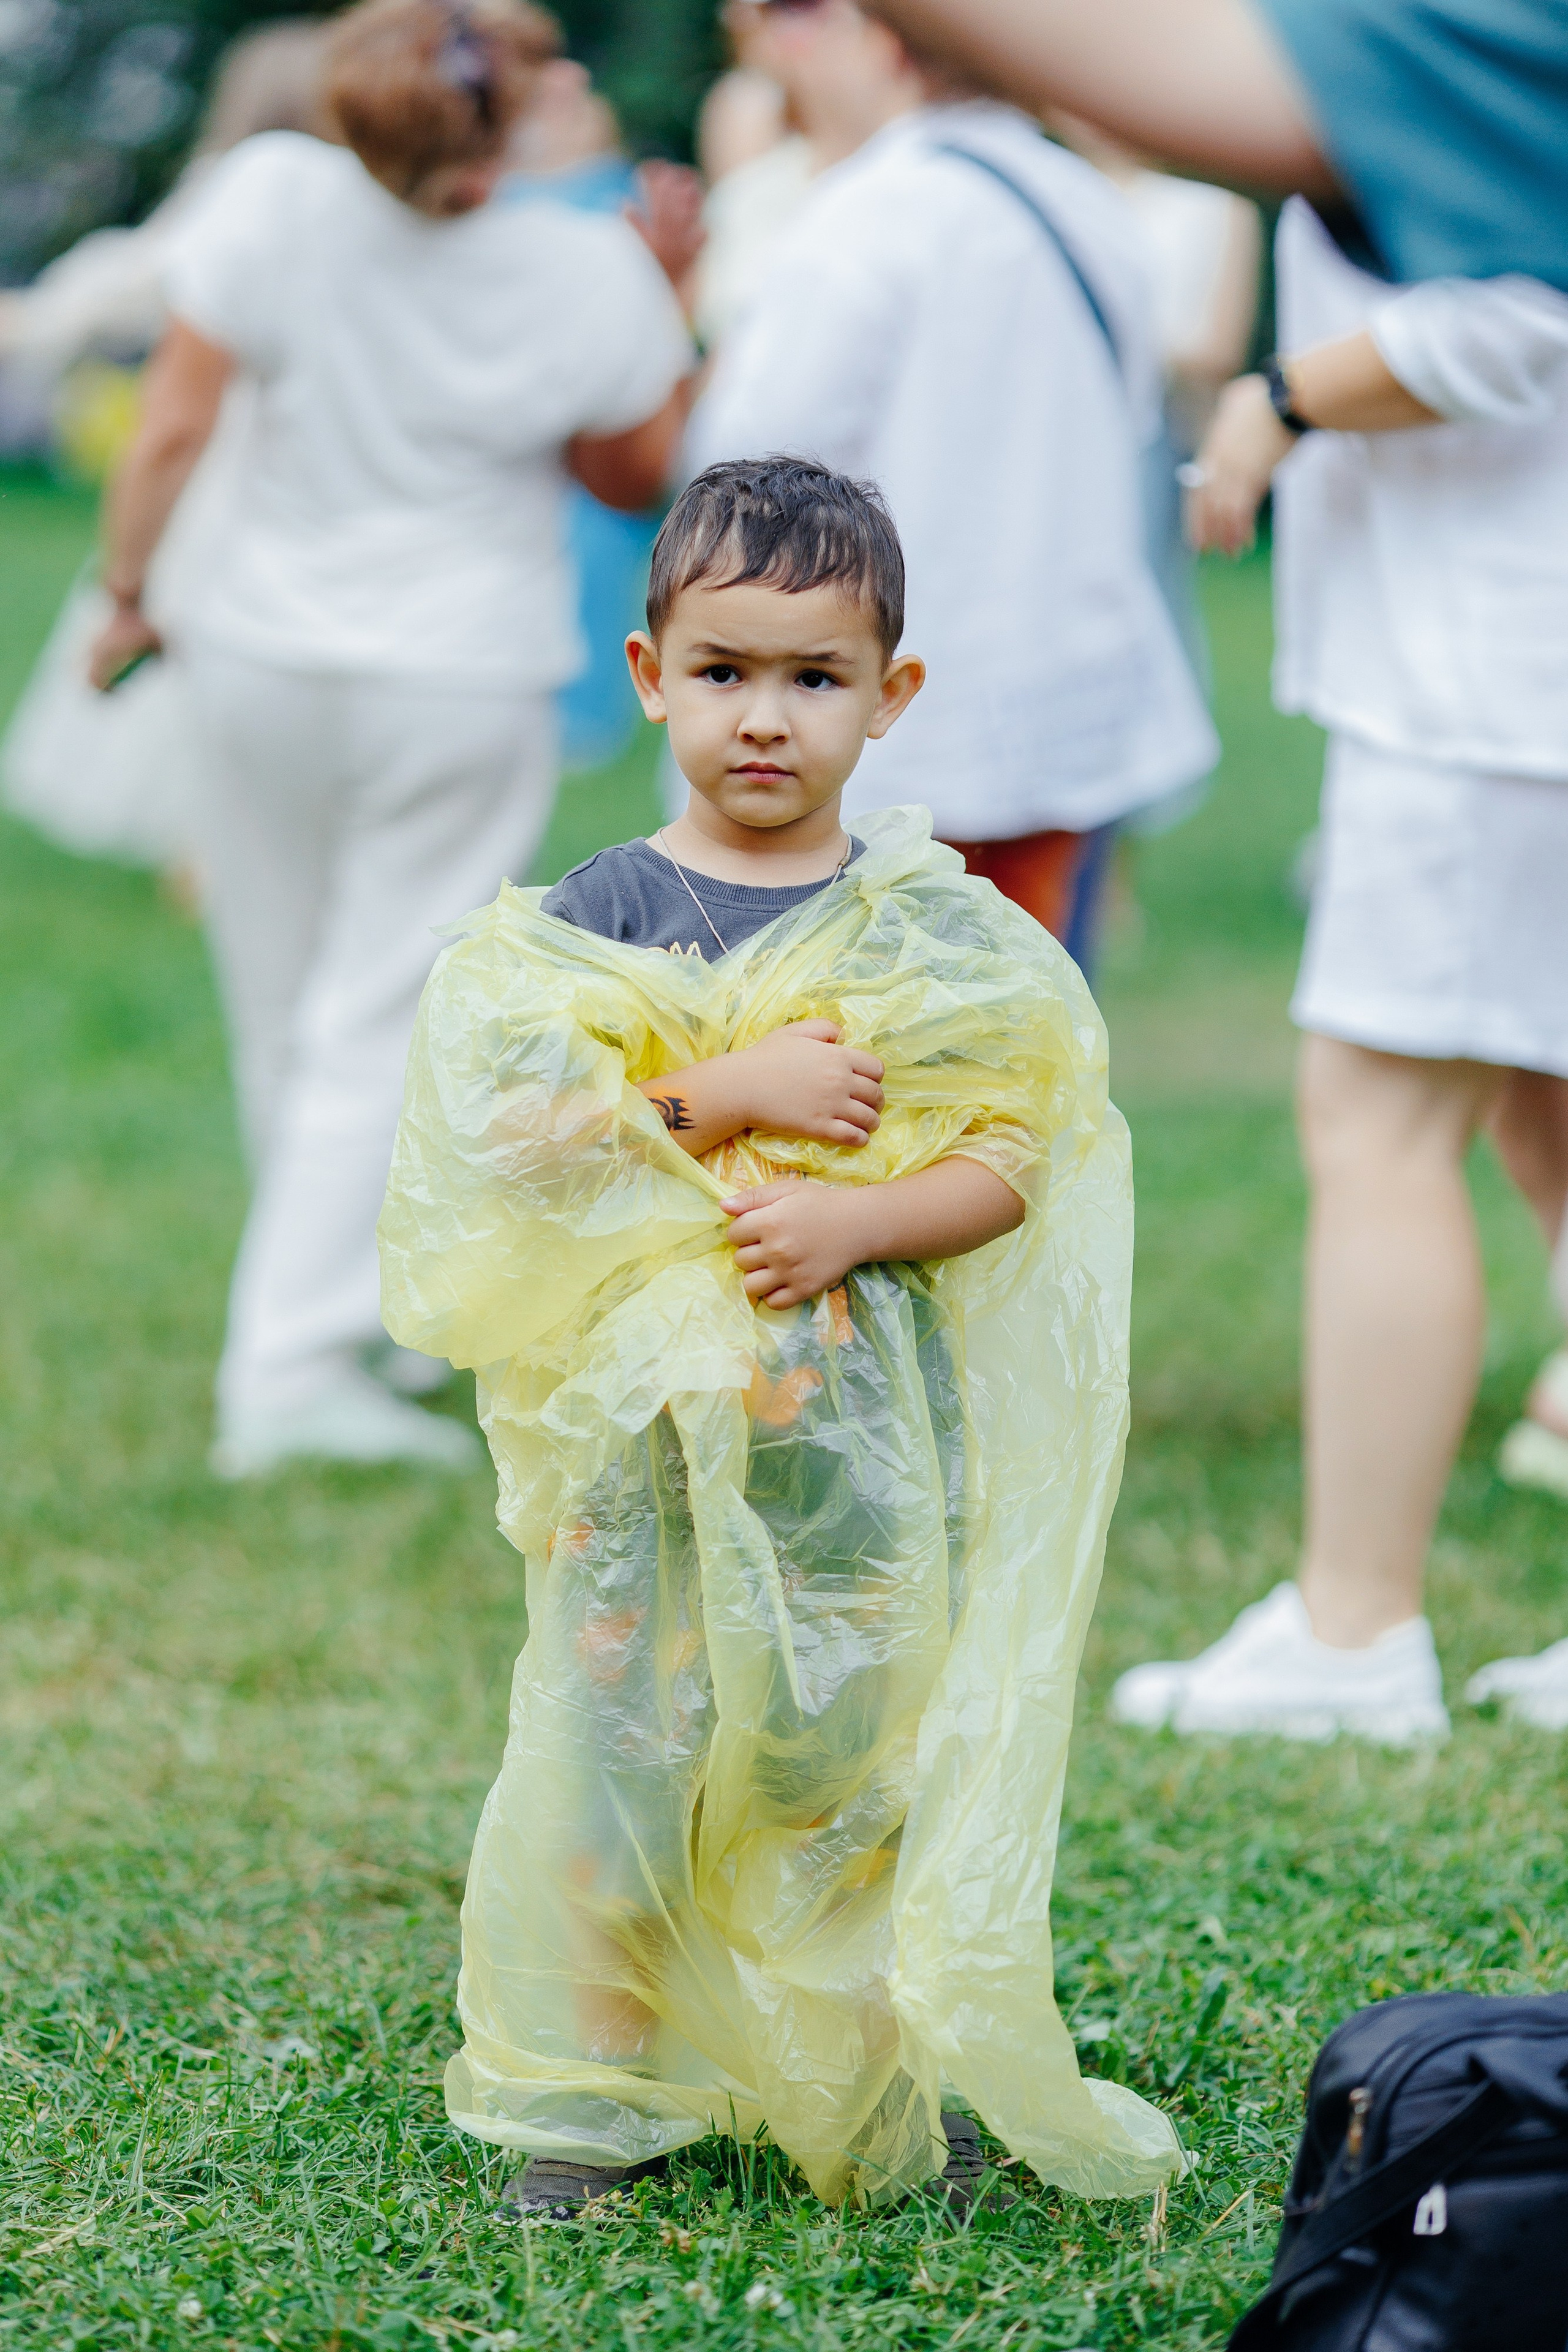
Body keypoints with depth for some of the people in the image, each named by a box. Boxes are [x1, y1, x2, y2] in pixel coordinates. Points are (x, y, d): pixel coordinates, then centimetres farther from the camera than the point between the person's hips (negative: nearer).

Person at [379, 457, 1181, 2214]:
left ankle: (894, 2089, 18)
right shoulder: (592, 919, 2)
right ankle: (586, 2096, 14)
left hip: (875, 1423, 0)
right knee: (613, 1736, 0)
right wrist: (724, 1093, -17)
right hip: (649, 1414, 0)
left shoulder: (937, 931, 3)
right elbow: (515, 1127, -8)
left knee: (871, 1740, 4)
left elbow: (1011, 1164, -2)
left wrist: (854, 1224, -18)